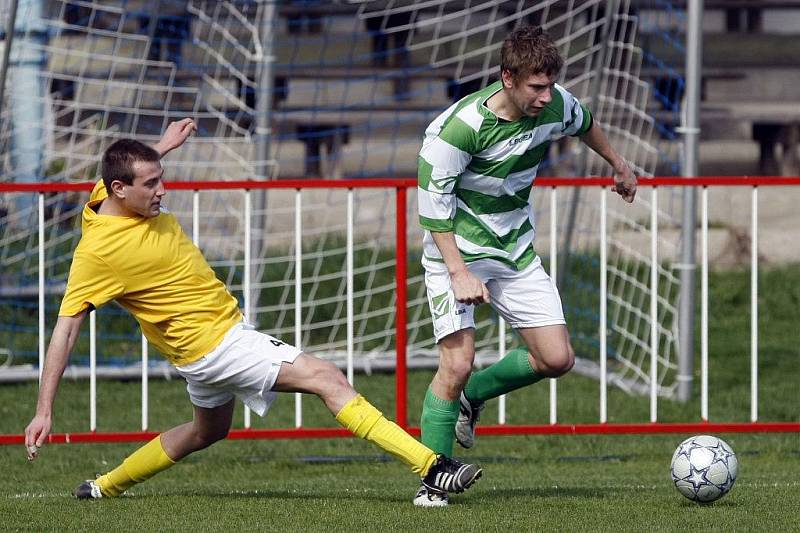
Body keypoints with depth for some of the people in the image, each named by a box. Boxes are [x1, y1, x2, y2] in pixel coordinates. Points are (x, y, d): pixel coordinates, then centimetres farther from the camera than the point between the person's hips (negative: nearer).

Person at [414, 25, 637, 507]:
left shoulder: (556, 106, -9)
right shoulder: (462, 126, -26)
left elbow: (584, 123, 17)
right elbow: (433, 202, -19)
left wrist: (617, 164, 34)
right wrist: (459, 273, -25)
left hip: (516, 251, 6)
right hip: (457, 250, -6)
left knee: (557, 359, -2)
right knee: (457, 363, -18)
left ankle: (471, 395, 24)